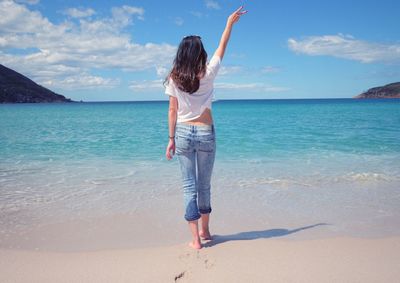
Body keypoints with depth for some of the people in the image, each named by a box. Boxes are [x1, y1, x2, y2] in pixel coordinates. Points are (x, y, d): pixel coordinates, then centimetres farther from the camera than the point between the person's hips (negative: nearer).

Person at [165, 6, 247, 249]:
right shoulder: (207, 74, -6)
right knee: (204, 184, 13)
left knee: (189, 185, 5)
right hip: (205, 133, 0)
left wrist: (171, 139, 6)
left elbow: (173, 111, -1)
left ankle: (196, 239, 7)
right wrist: (230, 23, 22)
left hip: (183, 133, 1)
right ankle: (205, 230, 30)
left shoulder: (174, 79, -4)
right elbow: (222, 47, 8)